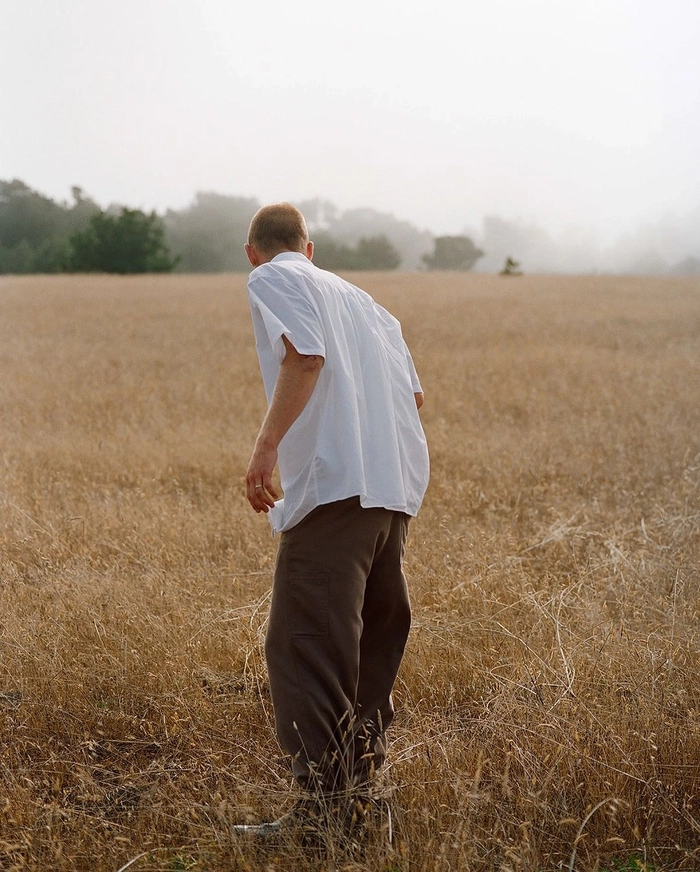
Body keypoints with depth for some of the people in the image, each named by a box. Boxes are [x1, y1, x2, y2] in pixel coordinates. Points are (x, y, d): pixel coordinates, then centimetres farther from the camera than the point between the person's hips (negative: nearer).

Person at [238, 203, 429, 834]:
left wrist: (267, 444, -18)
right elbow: (413, 394, 24)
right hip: (396, 486, 8)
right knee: (373, 635, 19)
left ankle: (327, 799, -17)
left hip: (335, 483, -8)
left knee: (304, 644, -11)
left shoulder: (273, 279, 5)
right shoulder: (359, 298, 27)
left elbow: (305, 355, -14)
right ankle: (366, 774, 28)